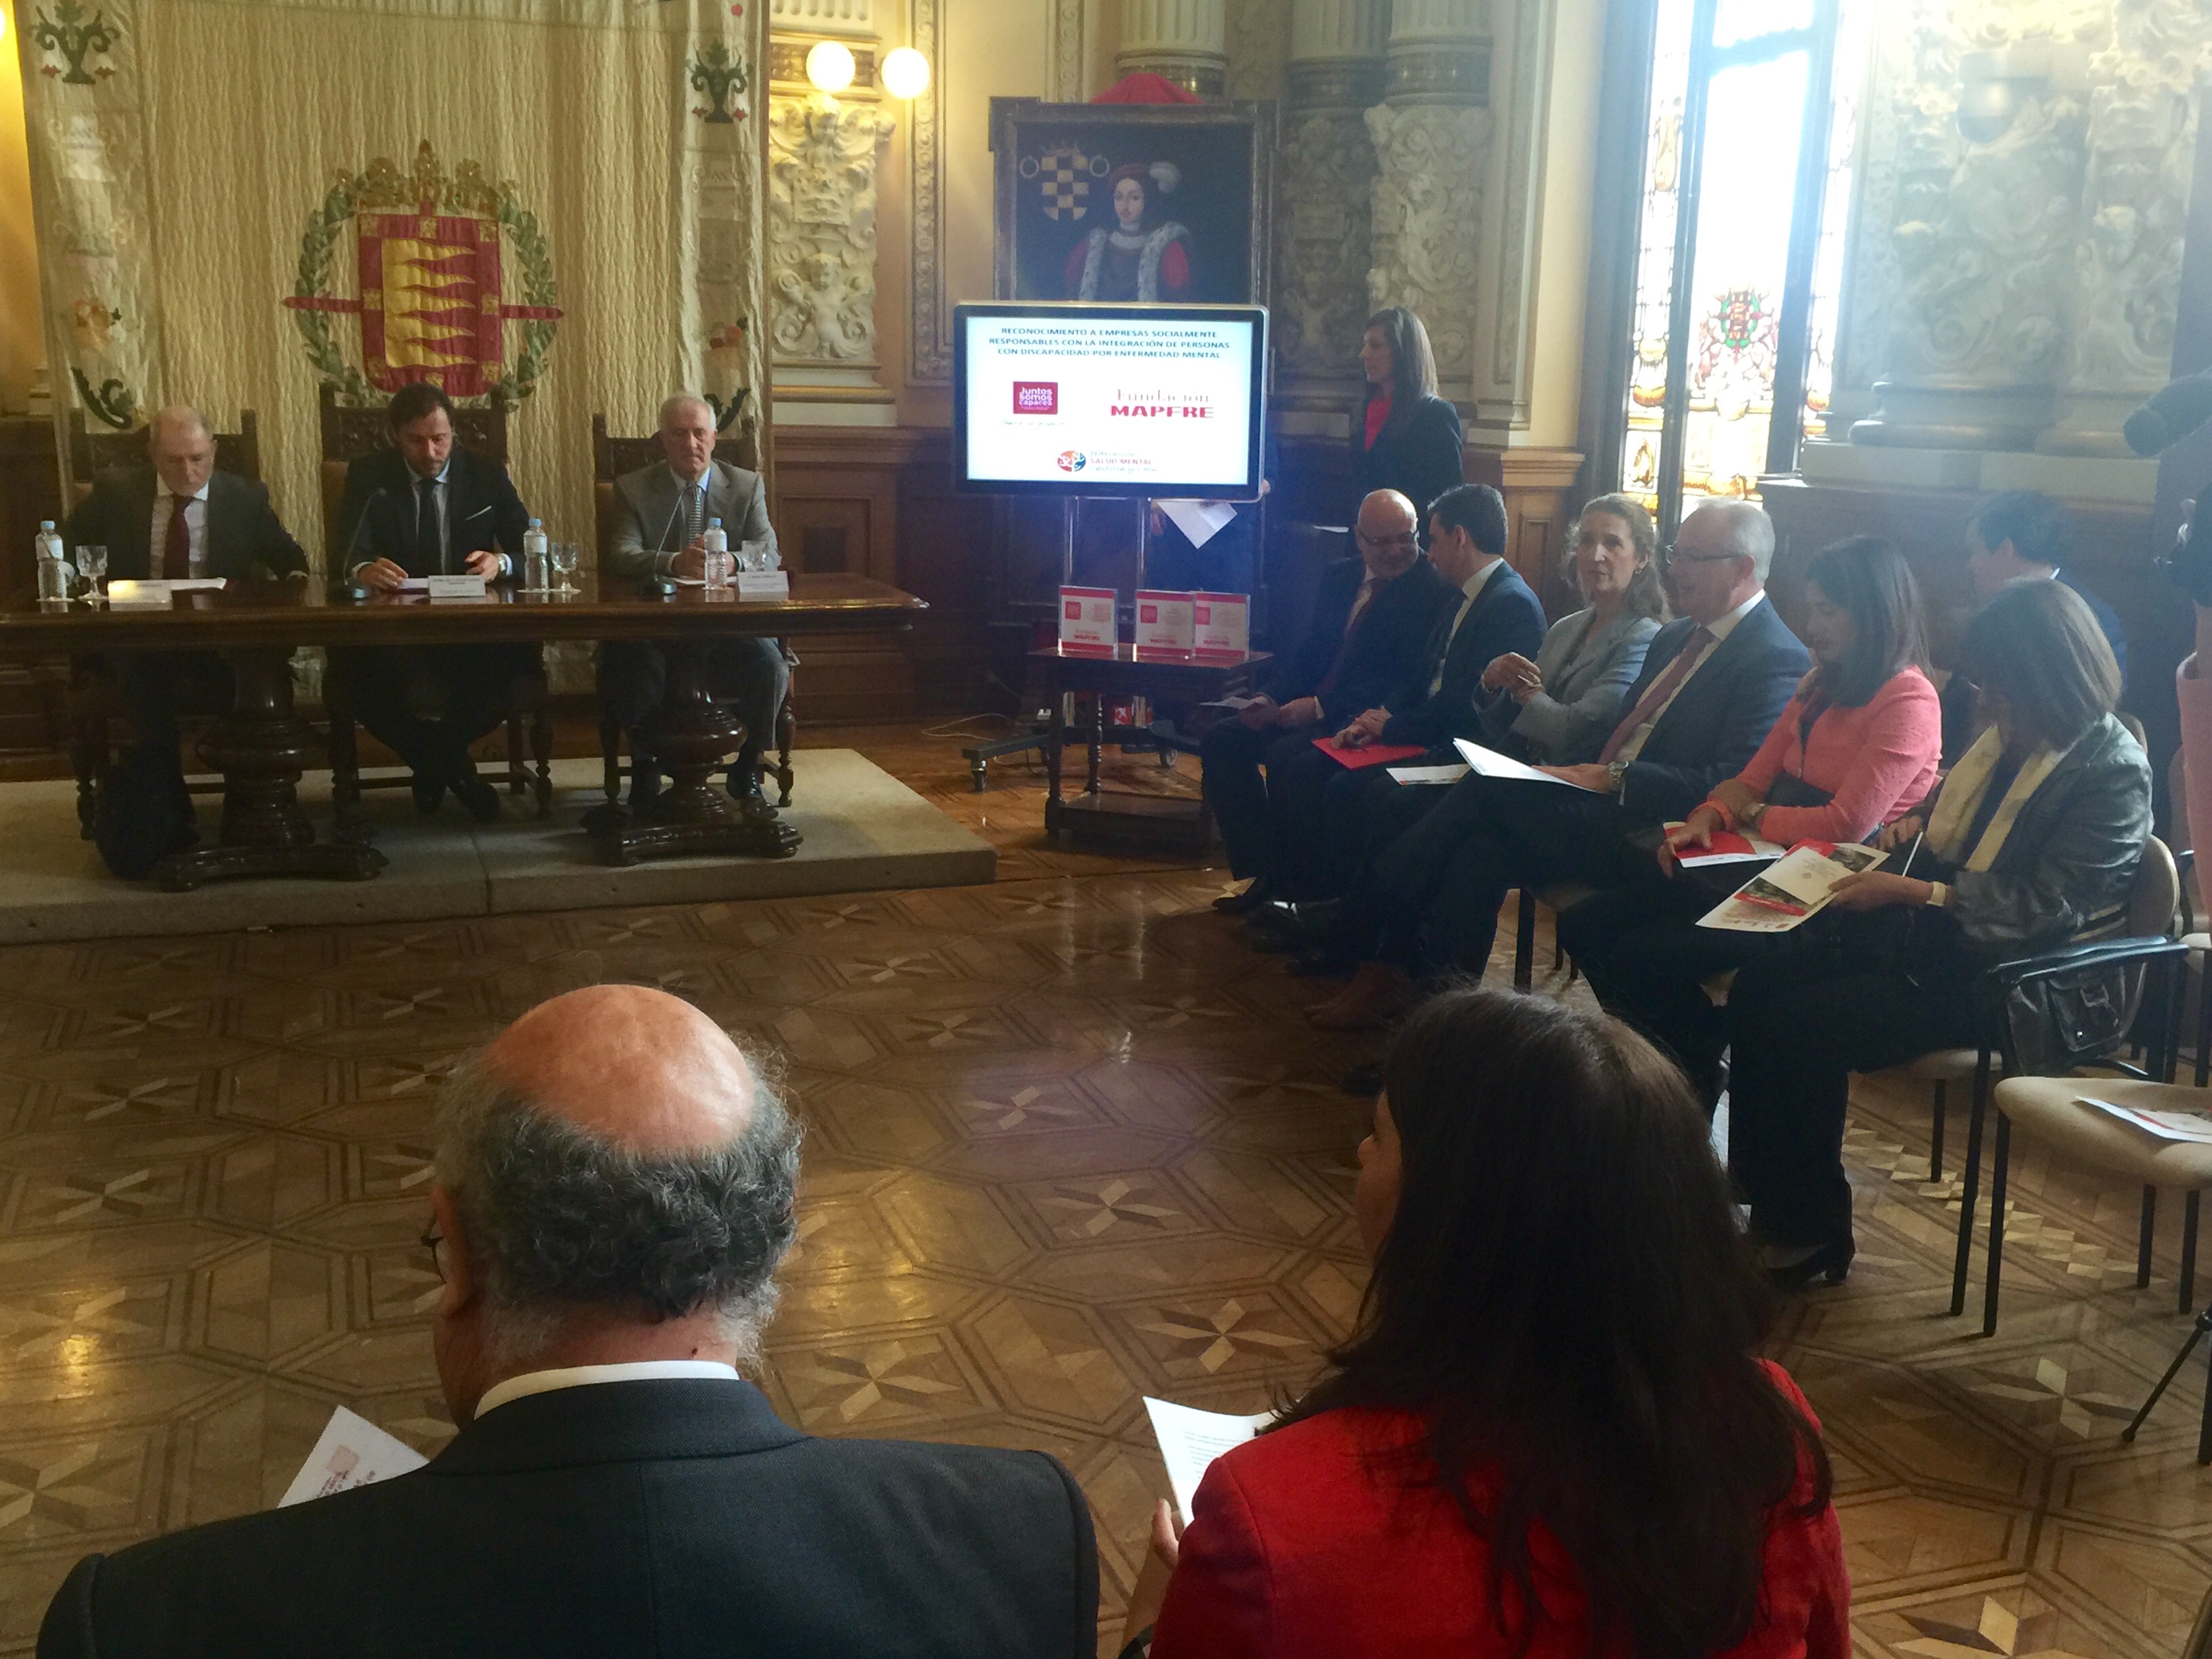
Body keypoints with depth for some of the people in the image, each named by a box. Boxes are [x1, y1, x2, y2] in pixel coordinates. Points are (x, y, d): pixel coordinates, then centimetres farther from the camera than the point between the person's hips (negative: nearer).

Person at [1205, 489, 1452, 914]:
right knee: (1221, 739, -4)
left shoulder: (1435, 592, -10)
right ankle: (1264, 872, -2)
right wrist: (1268, 697, -3)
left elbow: (1406, 681, -17)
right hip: (1313, 711, 8)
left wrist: (1321, 706, -21)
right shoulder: (1339, 577, 15)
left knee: (1286, 756, -31)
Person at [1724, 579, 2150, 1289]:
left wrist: (1909, 892, -26)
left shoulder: (2112, 772, -15)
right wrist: (1914, 824, 4)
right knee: (1756, 986, -6)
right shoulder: (2008, 735, 8)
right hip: (1930, 936, 9)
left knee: (1802, 1025, -22)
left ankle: (1813, 1235, -4)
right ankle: (1765, 1203, 1)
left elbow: (2045, 906, -23)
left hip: (2006, 977, -9)